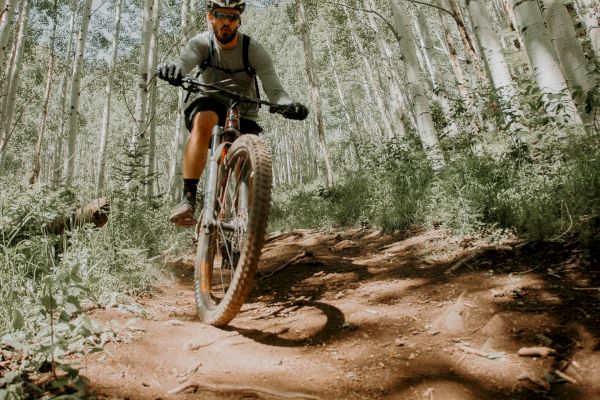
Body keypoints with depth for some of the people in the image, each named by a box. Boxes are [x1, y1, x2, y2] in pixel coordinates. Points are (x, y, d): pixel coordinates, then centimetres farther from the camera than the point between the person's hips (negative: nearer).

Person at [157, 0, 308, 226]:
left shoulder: (254, 50, -16)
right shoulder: (202, 43, -13)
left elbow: (274, 89, -27)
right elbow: (184, 61, -35)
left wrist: (288, 105, -50)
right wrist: (172, 68, -60)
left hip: (244, 117, 1)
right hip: (213, 106, 0)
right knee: (203, 120, -37)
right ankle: (188, 199, -39)